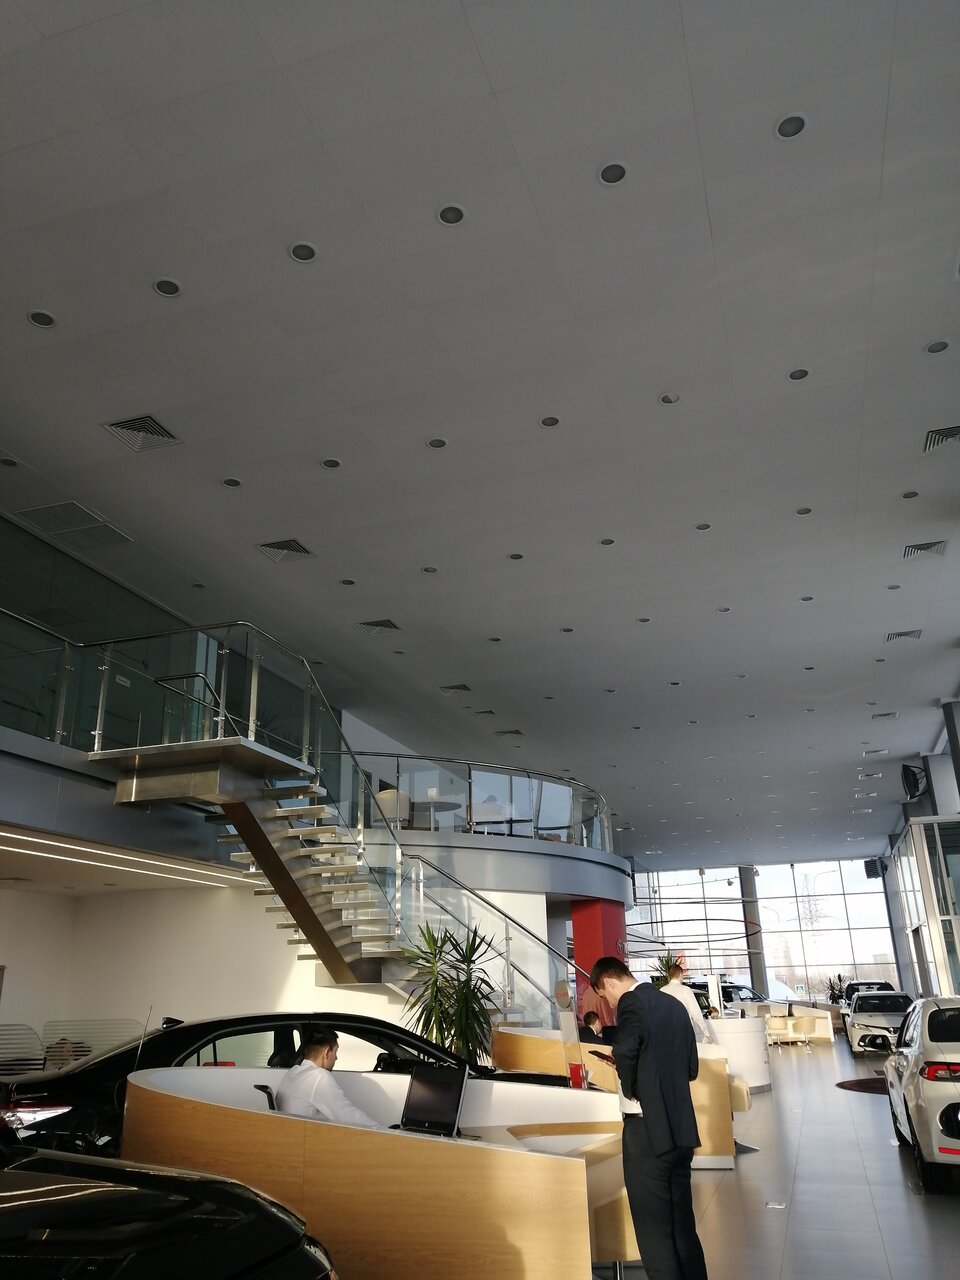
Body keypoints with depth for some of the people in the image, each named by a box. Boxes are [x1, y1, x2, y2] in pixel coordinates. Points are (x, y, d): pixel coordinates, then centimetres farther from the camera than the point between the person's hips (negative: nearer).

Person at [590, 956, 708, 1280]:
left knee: (654, 1228, 2)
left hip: (647, 1129, -8)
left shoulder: (631, 1002, -12)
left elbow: (625, 1051, -30)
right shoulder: (674, 1005, 12)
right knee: (682, 1223, 17)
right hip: (681, 1128, 8)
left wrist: (631, 1089, -12)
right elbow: (691, 1067, 16)